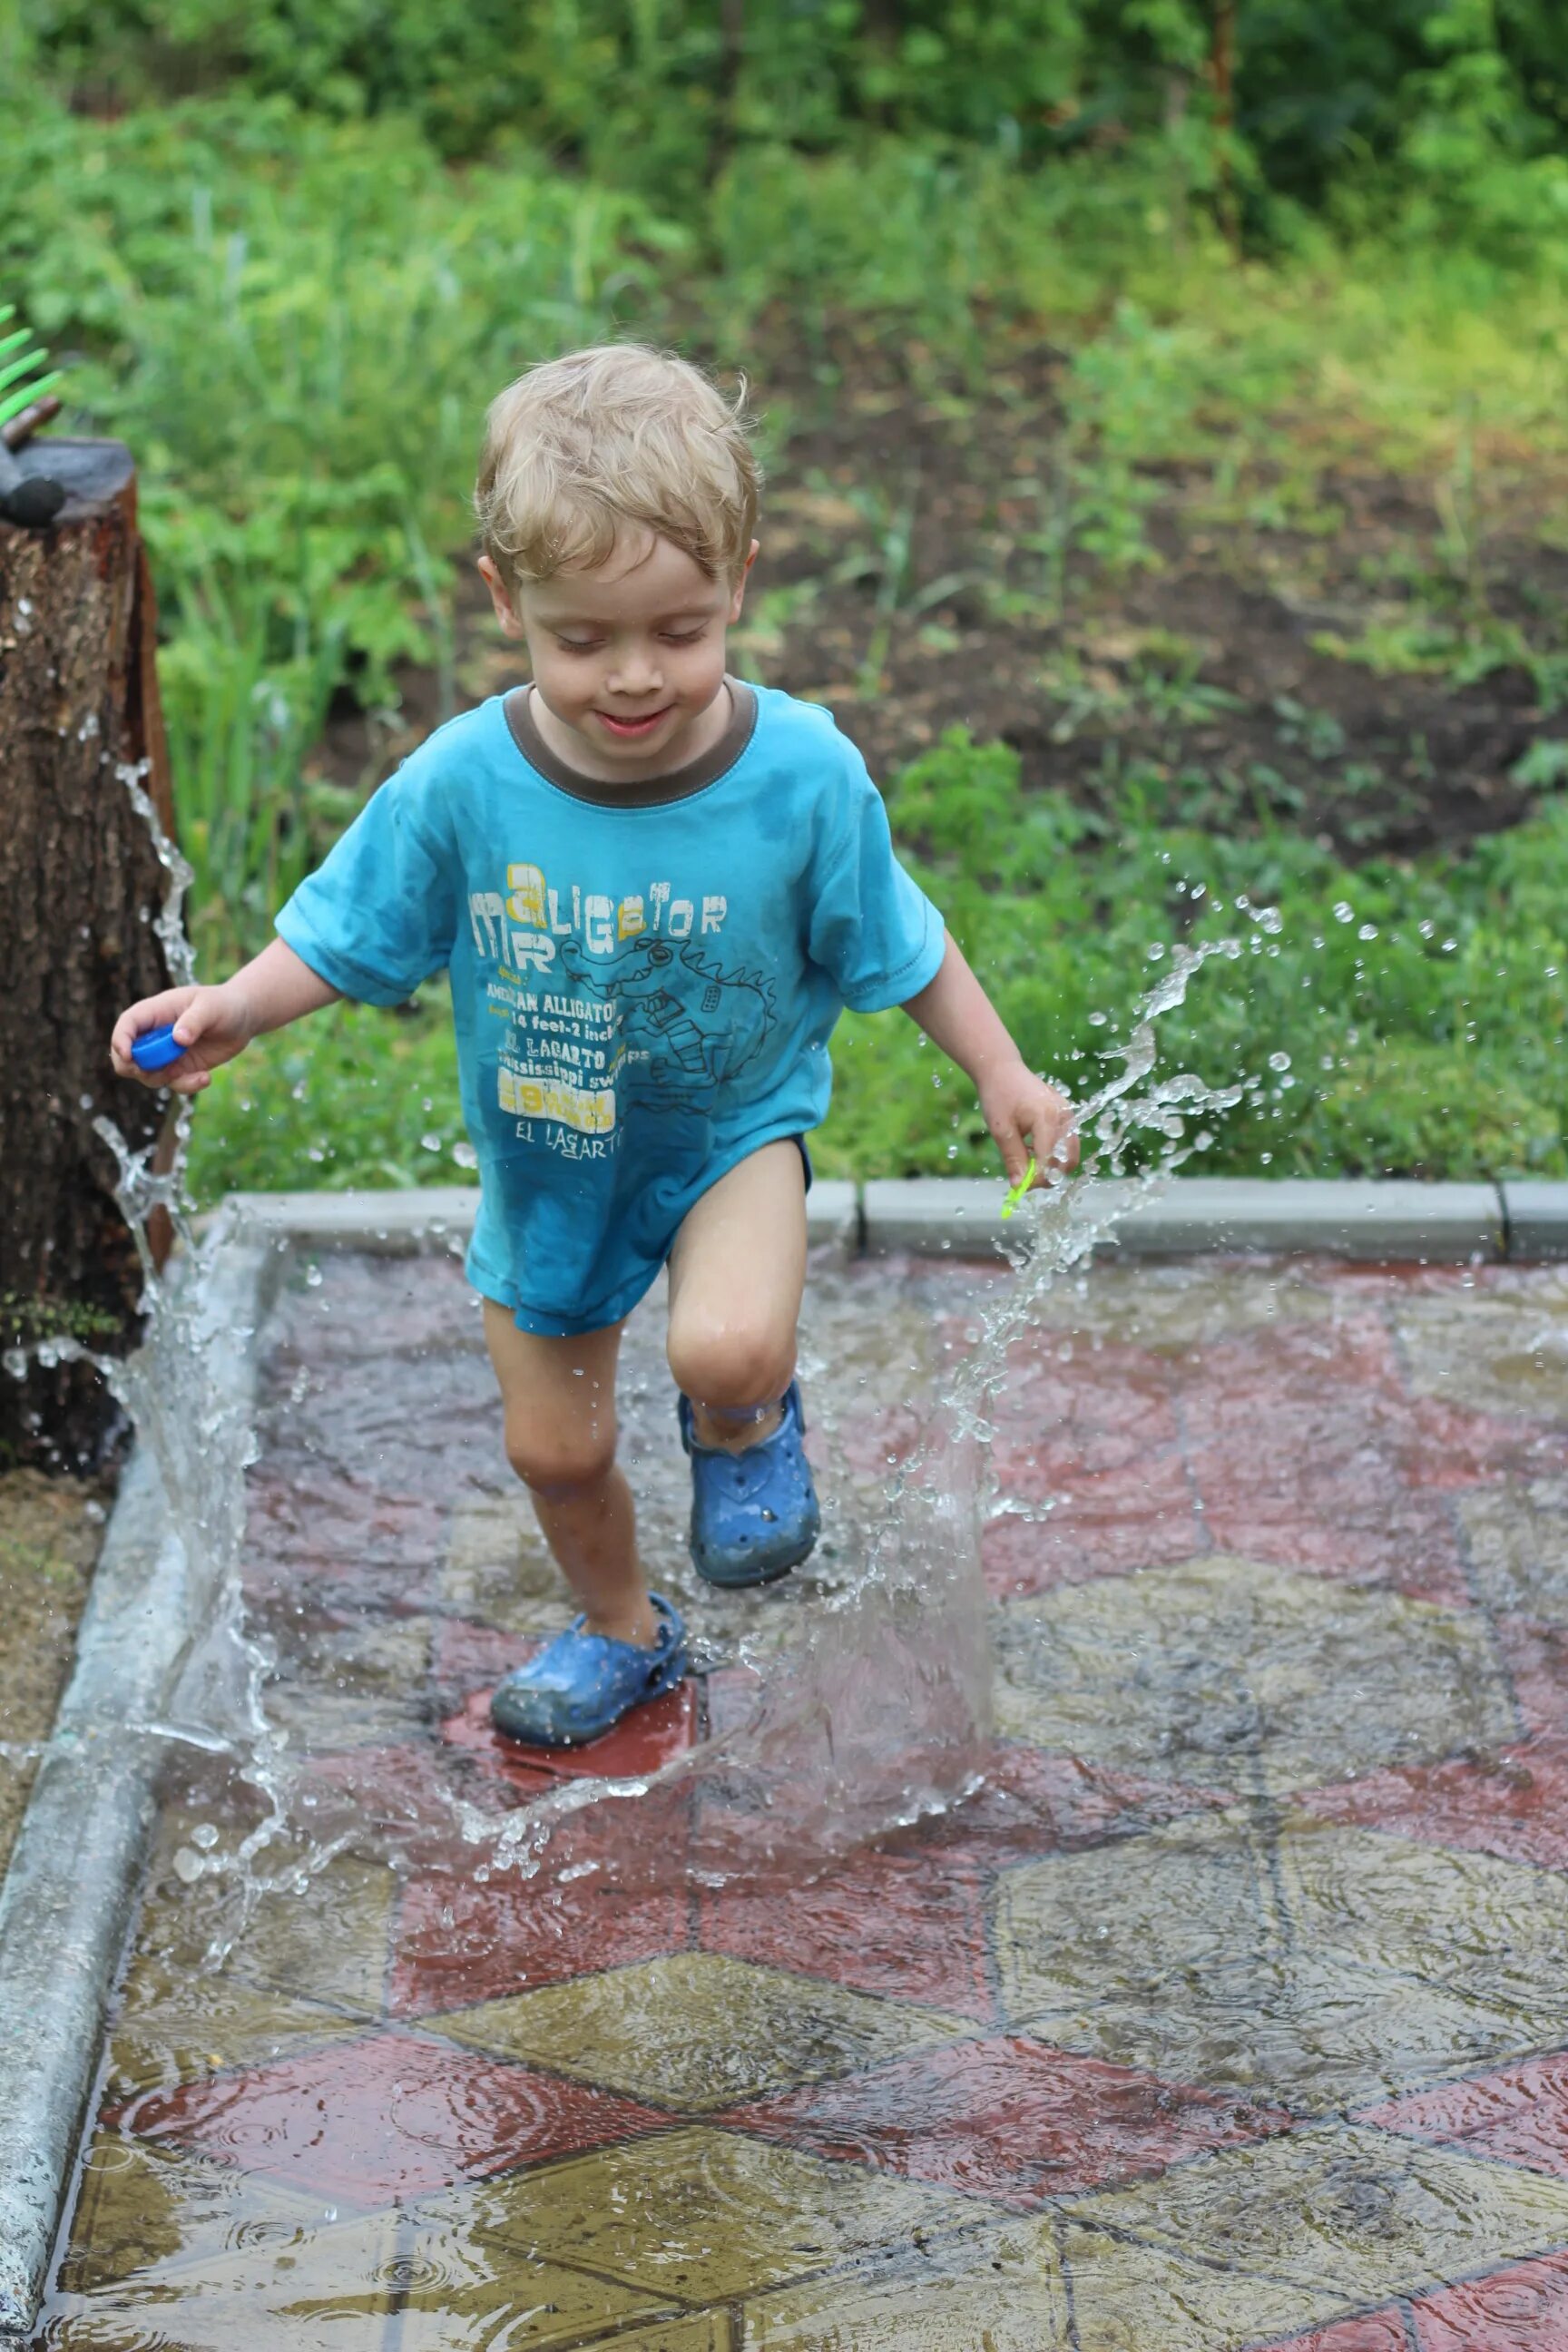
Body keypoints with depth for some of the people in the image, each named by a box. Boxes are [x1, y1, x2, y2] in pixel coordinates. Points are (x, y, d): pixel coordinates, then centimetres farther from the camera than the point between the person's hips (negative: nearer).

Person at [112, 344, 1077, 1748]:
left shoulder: (805, 777, -24)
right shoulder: (462, 785, -23)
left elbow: (896, 948, -8)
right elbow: (347, 937, -9)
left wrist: (1004, 1077, -7)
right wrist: (233, 1011, -26)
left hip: (733, 1128, -2)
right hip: (547, 1161, 2)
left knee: (726, 1350, -32)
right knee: (555, 1448, 18)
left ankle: (747, 1426, 8)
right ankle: (622, 1633, 51)